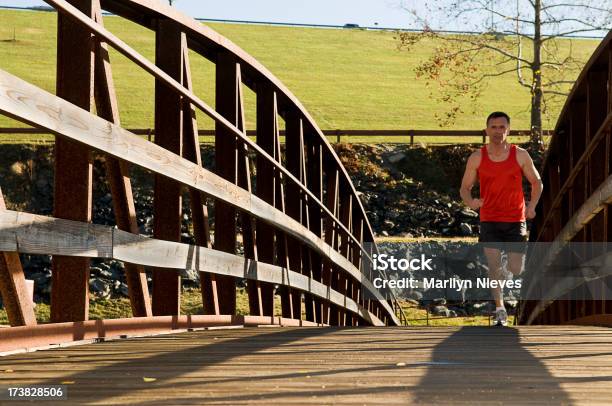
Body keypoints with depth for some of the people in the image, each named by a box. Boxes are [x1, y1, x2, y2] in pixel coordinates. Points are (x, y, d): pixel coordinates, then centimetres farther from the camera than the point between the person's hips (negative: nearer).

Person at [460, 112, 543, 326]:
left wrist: (532, 206, -7)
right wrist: (470, 202, -18)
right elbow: (465, 187, 4)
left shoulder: (520, 155, -2)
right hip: (489, 220, 0)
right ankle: (500, 311, -1)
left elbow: (537, 182, 9)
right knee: (494, 266, -9)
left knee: (515, 270, -1)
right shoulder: (477, 158, -1)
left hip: (515, 221, 0)